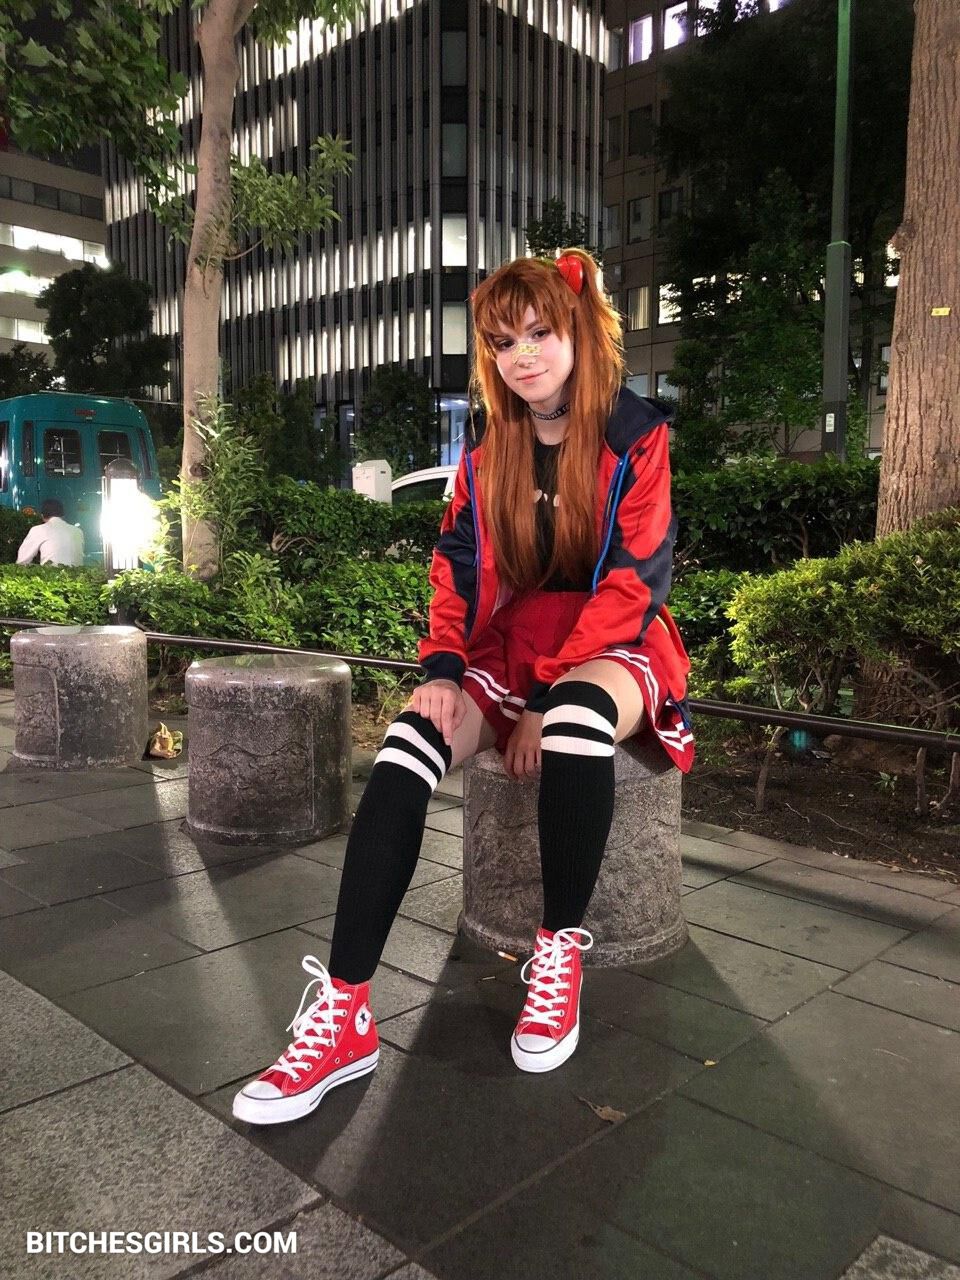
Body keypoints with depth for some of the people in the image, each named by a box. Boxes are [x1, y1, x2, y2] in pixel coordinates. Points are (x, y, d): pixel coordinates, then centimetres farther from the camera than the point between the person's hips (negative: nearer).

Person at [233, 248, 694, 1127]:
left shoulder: (636, 440, -3)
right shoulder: (488, 458, 11)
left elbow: (632, 580, -11)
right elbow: (458, 569, 4)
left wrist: (547, 703, -19)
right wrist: (442, 669, -15)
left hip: (610, 652, -3)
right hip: (509, 651, 4)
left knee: (578, 715, -40)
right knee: (409, 740, -27)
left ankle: (561, 948, -19)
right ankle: (344, 1014, -28)